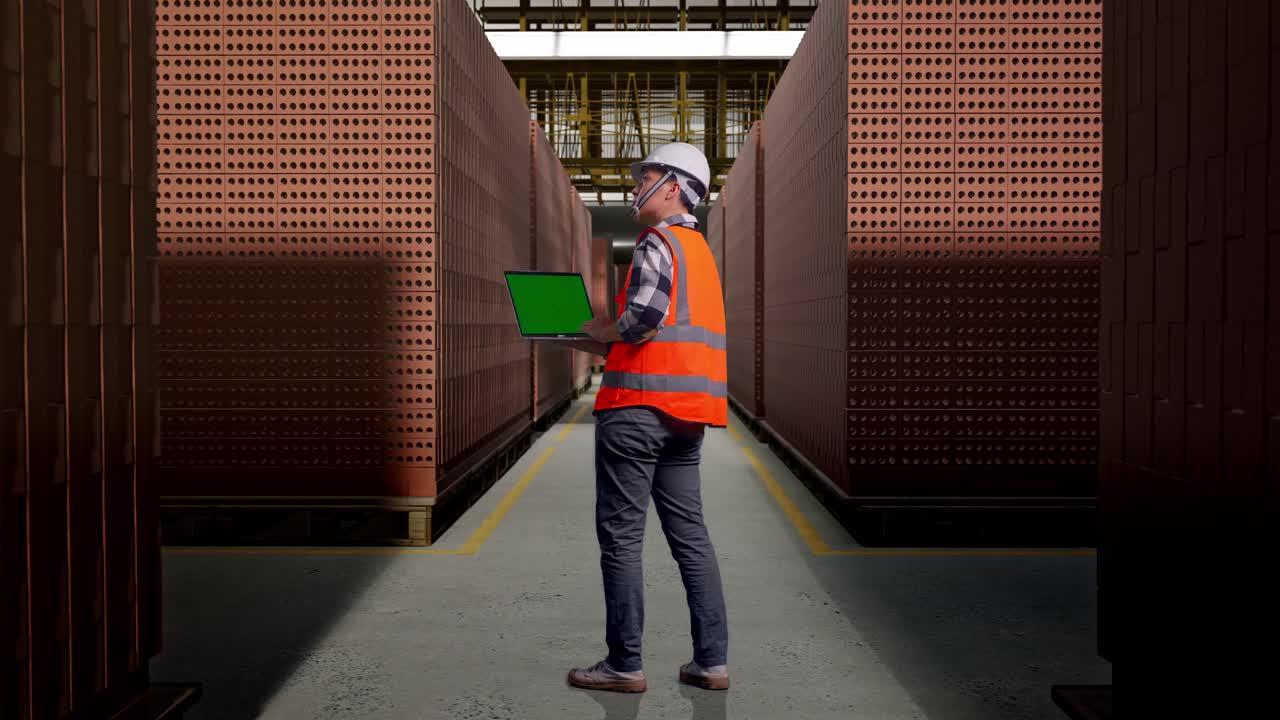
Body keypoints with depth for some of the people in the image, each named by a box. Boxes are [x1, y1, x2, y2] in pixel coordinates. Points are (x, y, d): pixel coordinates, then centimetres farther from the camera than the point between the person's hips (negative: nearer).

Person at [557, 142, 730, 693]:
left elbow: (643, 319, -19)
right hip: (687, 412, 9)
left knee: (621, 535, -2)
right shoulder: (700, 248, 23)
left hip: (640, 404, -9)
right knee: (690, 533, 10)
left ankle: (624, 664, 4)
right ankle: (712, 661, 12)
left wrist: (595, 331, 0)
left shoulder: (658, 241, -6)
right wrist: (601, 346, 17)